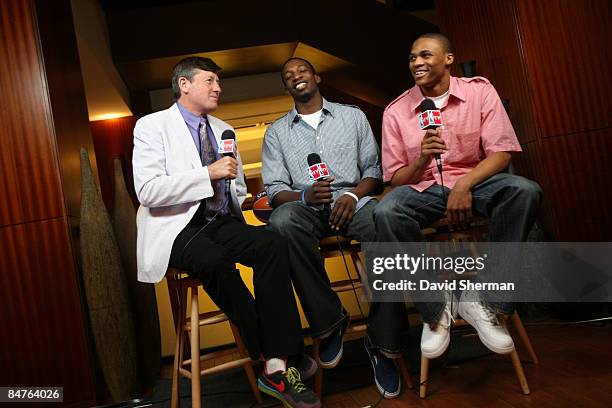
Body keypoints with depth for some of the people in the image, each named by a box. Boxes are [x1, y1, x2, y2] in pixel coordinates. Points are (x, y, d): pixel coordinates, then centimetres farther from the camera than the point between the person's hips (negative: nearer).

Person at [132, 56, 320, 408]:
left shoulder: (223, 130, 21)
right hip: (178, 229, -5)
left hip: (222, 224, 5)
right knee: (216, 261, -37)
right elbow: (148, 191, -14)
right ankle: (276, 355, -17)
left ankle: (278, 366, -25)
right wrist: (209, 173, -16)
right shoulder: (152, 126, 1)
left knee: (273, 243, -26)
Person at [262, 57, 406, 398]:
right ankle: (329, 320, -20)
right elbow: (275, 190, 8)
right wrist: (304, 196, -14)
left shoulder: (353, 116, 19)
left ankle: (382, 342, -17)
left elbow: (374, 171, 12)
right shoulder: (277, 133, 18)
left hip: (353, 201, 0)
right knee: (283, 220, -37)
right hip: (306, 207, 0)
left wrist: (353, 194, -10)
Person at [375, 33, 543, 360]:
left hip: (474, 180, 1)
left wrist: (465, 185, -24)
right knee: (386, 212, -32)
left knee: (524, 191, -30)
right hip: (423, 188, 0)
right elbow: (395, 179, 0)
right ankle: (435, 308, -15)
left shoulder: (479, 90, 1)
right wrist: (421, 161, -21)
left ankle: (481, 299, -18)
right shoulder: (396, 111, 1)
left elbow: (500, 152, -6)